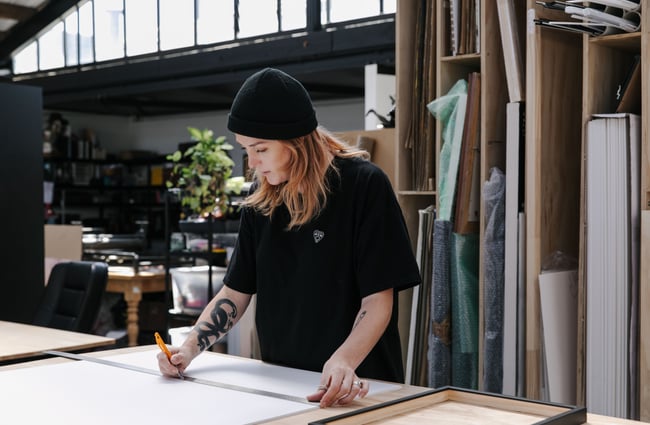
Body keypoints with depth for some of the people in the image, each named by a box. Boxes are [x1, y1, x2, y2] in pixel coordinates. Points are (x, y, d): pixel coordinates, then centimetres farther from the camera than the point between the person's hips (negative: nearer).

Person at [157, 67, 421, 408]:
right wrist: (189, 349, -9)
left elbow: (378, 299, -17)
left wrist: (344, 361, -33)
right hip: (280, 380, 5)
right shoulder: (262, 195, 1)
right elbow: (235, 292, 5)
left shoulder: (363, 185, -15)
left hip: (358, 386, -5)